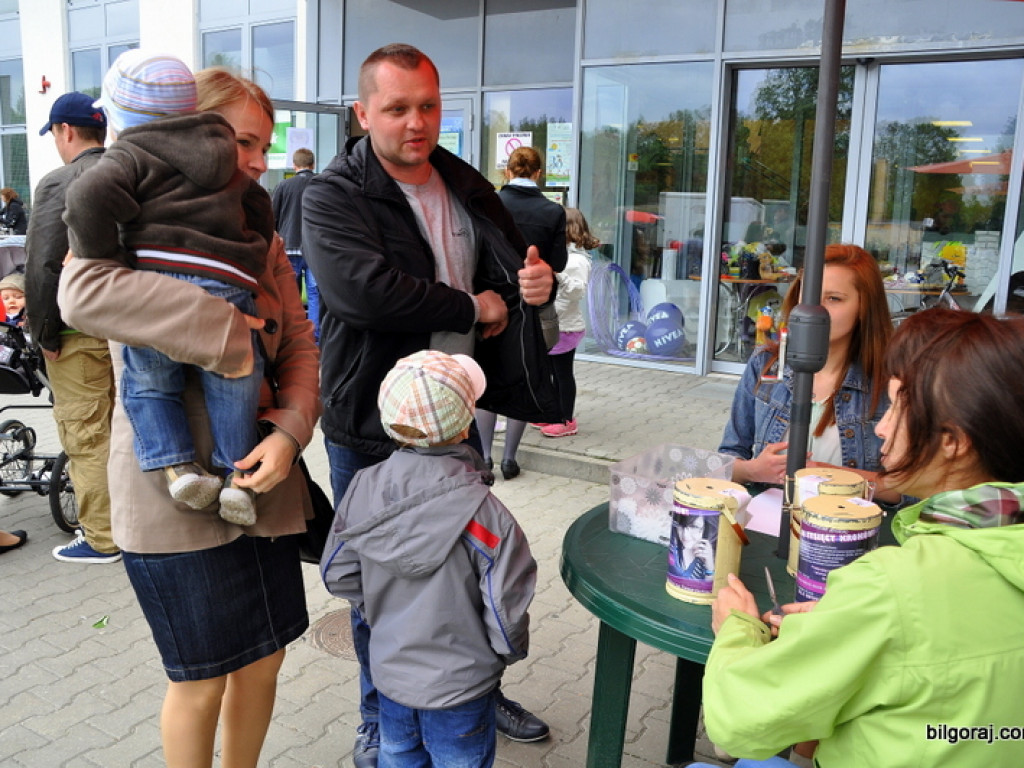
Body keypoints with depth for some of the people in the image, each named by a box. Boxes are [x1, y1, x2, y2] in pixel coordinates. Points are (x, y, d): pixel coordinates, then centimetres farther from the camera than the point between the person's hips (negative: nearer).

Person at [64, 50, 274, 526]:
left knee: (146, 385, 14)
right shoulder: (223, 159, 25)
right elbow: (258, 206, 32)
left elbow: (90, 195, -13)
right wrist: (252, 259, 40)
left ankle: (177, 467, 0)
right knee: (232, 384, 15)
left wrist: (99, 259, -3)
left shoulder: (130, 156, 6)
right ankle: (236, 474, 7)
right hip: (227, 283, 4)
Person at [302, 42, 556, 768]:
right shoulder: (333, 197, -12)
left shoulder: (468, 186, 8)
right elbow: (365, 289, -29)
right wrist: (474, 308, -18)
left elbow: (518, 263, 16)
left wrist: (537, 281, -10)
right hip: (373, 430, -5)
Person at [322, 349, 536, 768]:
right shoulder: (484, 514, -29)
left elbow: (337, 574, -3)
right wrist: (512, 648, 1)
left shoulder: (364, 488, -14)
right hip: (458, 685, -4)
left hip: (389, 672, 4)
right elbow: (506, 609, -21)